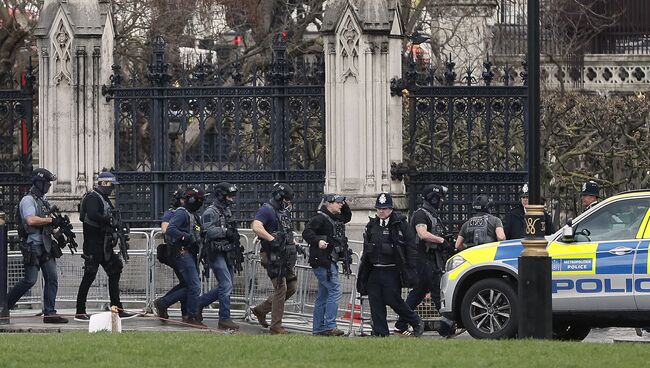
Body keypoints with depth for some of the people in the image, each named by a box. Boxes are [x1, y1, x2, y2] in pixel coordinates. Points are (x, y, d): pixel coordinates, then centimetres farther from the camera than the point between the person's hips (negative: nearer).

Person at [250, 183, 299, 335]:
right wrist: (272, 239, -29)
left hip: (285, 257, 9)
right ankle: (276, 326, -4)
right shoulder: (266, 210, -10)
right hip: (273, 257, -9)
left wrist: (293, 243, 20)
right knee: (281, 288, -10)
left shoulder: (283, 212, 19)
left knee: (291, 287, 11)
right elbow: (256, 227, -27)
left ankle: (261, 310, 22)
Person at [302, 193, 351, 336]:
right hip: (322, 260, -10)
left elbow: (347, 217, 36)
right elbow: (307, 232, -20)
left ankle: (318, 328, 15)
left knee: (323, 295, 11)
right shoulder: (320, 218, -12)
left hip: (331, 261, 10)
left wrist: (344, 204, 19)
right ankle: (330, 326, -18)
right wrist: (318, 241, -35)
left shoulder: (336, 218, 17)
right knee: (335, 290, -15)